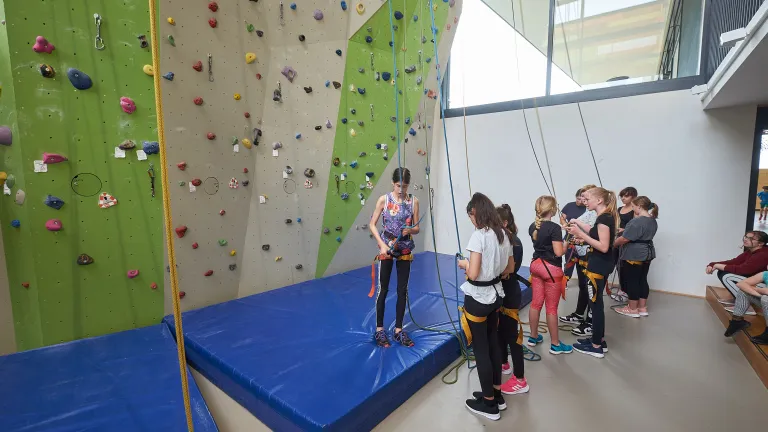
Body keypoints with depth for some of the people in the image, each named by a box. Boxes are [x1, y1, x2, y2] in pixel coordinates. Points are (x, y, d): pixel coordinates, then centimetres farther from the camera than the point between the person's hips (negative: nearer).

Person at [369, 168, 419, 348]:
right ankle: (379, 329, 22)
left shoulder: (414, 201, -4)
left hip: (405, 250, 2)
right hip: (386, 248, -2)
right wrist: (381, 244, -16)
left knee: (402, 290, 9)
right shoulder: (384, 200, -9)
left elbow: (417, 228, 1)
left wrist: (410, 230, -22)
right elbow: (372, 224, -5)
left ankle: (398, 329, 24)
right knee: (383, 289, 6)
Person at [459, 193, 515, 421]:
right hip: (496, 295, 8)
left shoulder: (478, 236, -21)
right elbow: (510, 268, 12)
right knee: (493, 344, 20)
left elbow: (473, 274, -25)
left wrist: (464, 264, -5)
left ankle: (489, 404, 23)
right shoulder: (503, 234, 3)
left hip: (478, 299, -8)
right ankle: (497, 395, 36)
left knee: (480, 350, 7)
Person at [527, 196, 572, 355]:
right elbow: (558, 252, -19)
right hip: (551, 269, -7)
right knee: (552, 307, 3)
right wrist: (567, 245, 0)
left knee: (536, 303, 15)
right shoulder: (554, 228, -17)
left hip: (536, 265, 7)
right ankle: (555, 344, 16)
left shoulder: (533, 227, 5)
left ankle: (533, 337, 27)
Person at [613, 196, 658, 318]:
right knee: (642, 280, 14)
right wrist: (626, 230, 17)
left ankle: (633, 309, 10)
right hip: (647, 253, 9)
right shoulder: (653, 221, 8)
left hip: (634, 255, -9)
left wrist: (612, 244, -2)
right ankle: (643, 308, 23)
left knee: (632, 281, 1)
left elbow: (624, 239, -19)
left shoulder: (636, 222, -21)